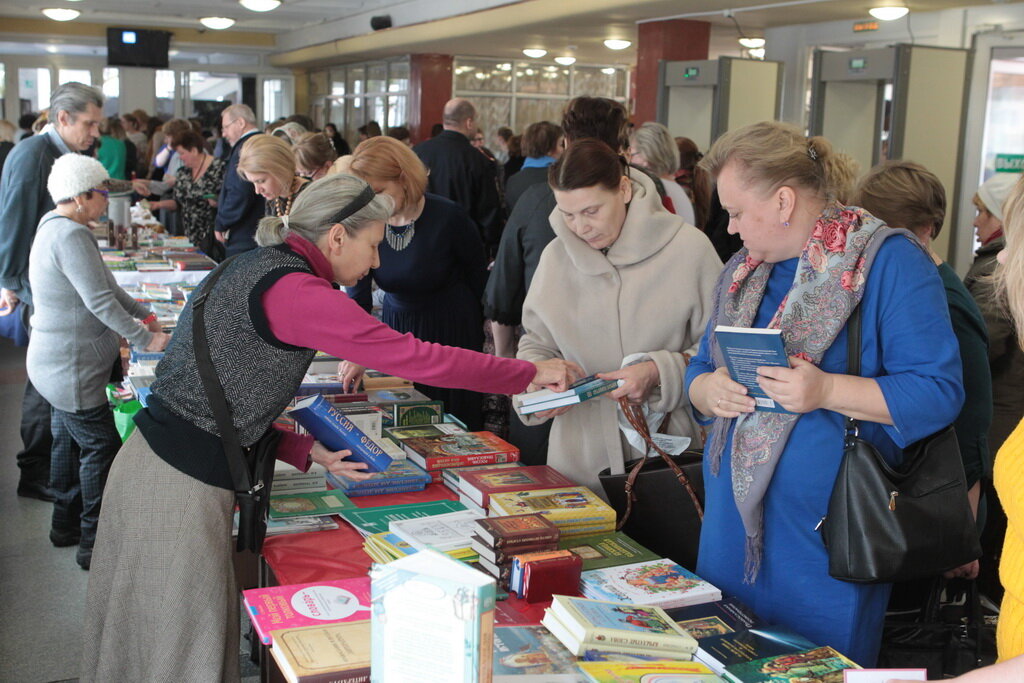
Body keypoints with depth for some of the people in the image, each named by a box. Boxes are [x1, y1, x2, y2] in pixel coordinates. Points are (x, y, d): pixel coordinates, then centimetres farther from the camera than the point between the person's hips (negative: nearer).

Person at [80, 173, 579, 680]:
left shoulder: (252, 266, 11)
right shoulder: (294, 289, -19)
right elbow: (414, 357, -20)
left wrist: (307, 451, 8)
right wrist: (531, 373, -11)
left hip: (155, 459, 10)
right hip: (183, 484, -10)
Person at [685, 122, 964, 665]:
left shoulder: (890, 262, -10)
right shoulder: (742, 270, 12)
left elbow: (938, 392, -15)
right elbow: (699, 370, 15)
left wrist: (826, 391, -27)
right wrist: (710, 390, -9)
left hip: (827, 538, -6)